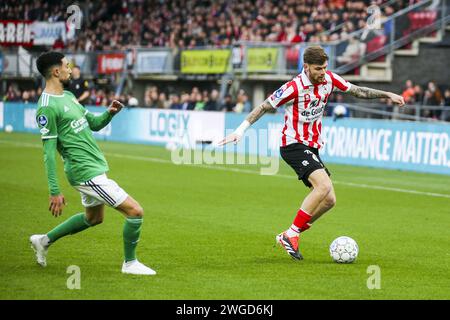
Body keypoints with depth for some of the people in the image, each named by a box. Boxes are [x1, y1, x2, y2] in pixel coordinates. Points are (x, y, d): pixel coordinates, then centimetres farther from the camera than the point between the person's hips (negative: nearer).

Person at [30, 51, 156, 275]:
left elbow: (93, 124, 20)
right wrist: (55, 191, -20)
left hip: (95, 167, 10)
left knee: (93, 218, 27)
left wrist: (110, 112, -2)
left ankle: (44, 240, 38)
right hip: (87, 172, -10)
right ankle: (130, 263, 10)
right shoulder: (47, 107, -18)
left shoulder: (68, 96, 12)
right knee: (135, 211, -8)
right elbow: (49, 152, -19)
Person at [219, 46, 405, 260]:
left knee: (328, 200, 2)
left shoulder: (329, 79, 0)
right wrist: (240, 130, -19)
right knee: (324, 185, -27)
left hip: (312, 146, 8)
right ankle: (292, 234, -19)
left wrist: (387, 94, 8)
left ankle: (288, 237, 11)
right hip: (294, 145, -8)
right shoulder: (294, 87, -19)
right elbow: (264, 107, -14)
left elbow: (358, 91, 13)